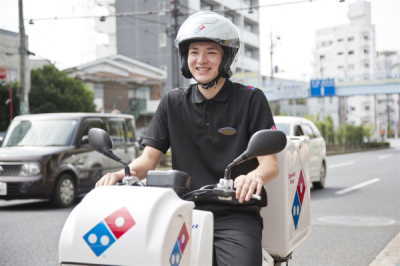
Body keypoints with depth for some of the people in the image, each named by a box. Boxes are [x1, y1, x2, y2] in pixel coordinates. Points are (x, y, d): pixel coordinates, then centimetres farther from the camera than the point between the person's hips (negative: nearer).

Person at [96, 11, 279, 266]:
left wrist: (255, 176, -27)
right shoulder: (173, 102, 14)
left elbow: (271, 163, -4)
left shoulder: (251, 99, 4)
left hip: (235, 215, -2)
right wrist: (122, 173, -13)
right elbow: (149, 158, 9)